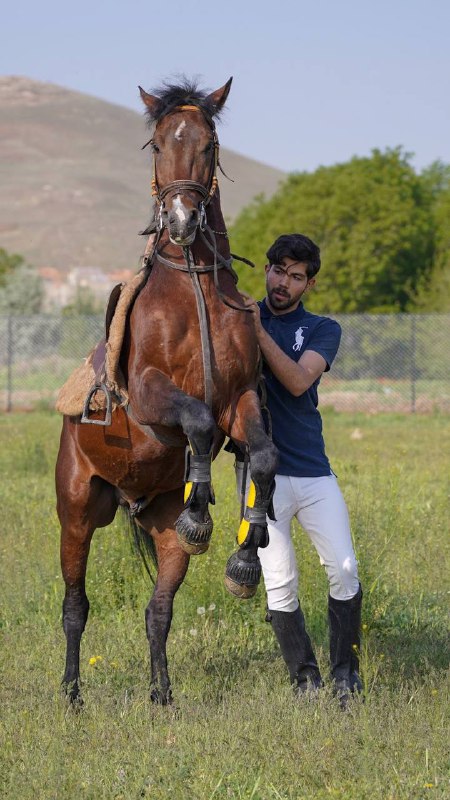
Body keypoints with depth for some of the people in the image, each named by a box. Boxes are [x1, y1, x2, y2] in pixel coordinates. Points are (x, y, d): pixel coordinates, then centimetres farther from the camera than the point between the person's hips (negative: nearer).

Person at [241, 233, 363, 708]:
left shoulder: (323, 330, 8)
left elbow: (298, 381, -10)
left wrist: (259, 332, -19)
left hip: (314, 472, 1)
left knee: (344, 570, -6)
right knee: (280, 583, -4)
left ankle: (345, 675, 9)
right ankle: (305, 681, 7)